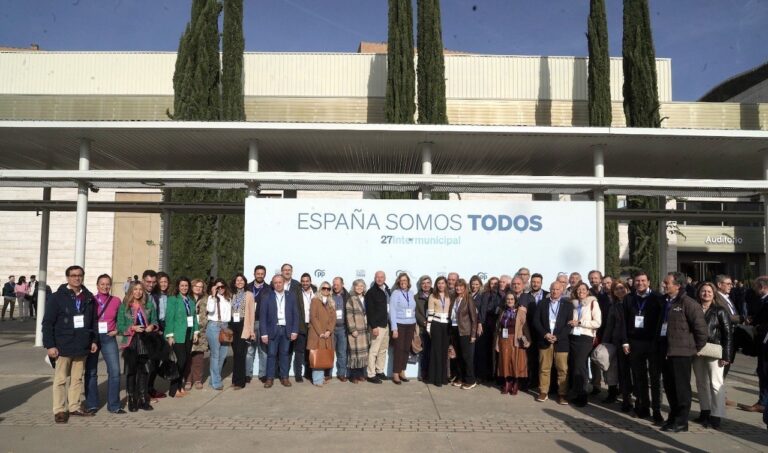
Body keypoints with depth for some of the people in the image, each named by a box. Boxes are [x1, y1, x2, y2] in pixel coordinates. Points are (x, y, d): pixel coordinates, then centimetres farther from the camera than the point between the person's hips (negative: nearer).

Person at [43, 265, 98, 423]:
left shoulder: (88, 298, 8)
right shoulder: (57, 297, -5)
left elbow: (93, 321, 12)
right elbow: (47, 323, -7)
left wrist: (94, 340, 7)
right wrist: (50, 345, -13)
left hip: (82, 346, 4)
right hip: (63, 346, -4)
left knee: (77, 379, 11)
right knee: (60, 379, 4)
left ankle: (74, 407, 21)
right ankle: (59, 410, 13)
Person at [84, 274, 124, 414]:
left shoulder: (116, 301, 3)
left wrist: (117, 330, 4)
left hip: (109, 338, 1)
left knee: (115, 371, -5)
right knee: (91, 372, 8)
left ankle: (114, 405, 5)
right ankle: (91, 405, 20)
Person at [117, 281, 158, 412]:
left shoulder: (149, 304, 5)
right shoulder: (124, 306, -2)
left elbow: (154, 321, 11)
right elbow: (120, 326, -3)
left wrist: (152, 326, -10)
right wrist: (133, 328, -17)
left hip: (144, 342, 2)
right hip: (130, 342, -2)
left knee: (143, 371, 6)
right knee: (131, 371, 2)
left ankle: (143, 400, 15)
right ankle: (132, 401, 12)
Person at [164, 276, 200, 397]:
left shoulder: (191, 300, 11)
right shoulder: (173, 299, -7)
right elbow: (169, 318, -11)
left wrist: (196, 331, 8)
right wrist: (170, 335, -15)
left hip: (189, 334, 6)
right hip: (178, 335, -6)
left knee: (186, 360, 9)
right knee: (181, 360, -7)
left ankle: (180, 385, 21)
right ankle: (174, 389, 4)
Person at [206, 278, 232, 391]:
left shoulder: (228, 298, 13)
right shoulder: (211, 297, -2)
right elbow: (210, 309, -20)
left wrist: (227, 324, 9)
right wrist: (214, 295, -17)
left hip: (225, 326, 5)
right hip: (214, 326, -5)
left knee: (223, 355, 9)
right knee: (215, 354, -4)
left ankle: (215, 378, 23)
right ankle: (216, 382, 2)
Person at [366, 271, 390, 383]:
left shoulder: (387, 290, 12)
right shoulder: (371, 292, -9)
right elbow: (369, 311, -14)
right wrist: (373, 326, -19)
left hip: (385, 324, 7)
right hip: (377, 326, -7)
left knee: (383, 350, 12)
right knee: (374, 351, -5)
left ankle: (380, 371, 22)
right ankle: (371, 375, 1)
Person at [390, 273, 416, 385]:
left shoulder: (411, 294, 8)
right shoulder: (395, 293, -6)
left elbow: (414, 310, 12)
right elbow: (392, 311, -9)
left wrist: (415, 325, 8)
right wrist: (394, 328, -13)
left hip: (410, 325, 4)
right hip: (399, 325, -4)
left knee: (407, 349, 7)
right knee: (399, 349, -2)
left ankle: (402, 372, 19)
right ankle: (395, 374, 6)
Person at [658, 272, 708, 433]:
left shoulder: (688, 303, -13)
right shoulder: (664, 302, 11)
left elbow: (701, 328, -13)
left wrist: (695, 348, -5)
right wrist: (659, 344, 17)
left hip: (680, 352, -7)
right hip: (665, 350, 8)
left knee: (681, 387, 2)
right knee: (669, 386, 15)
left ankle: (681, 421, 12)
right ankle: (673, 416, 30)